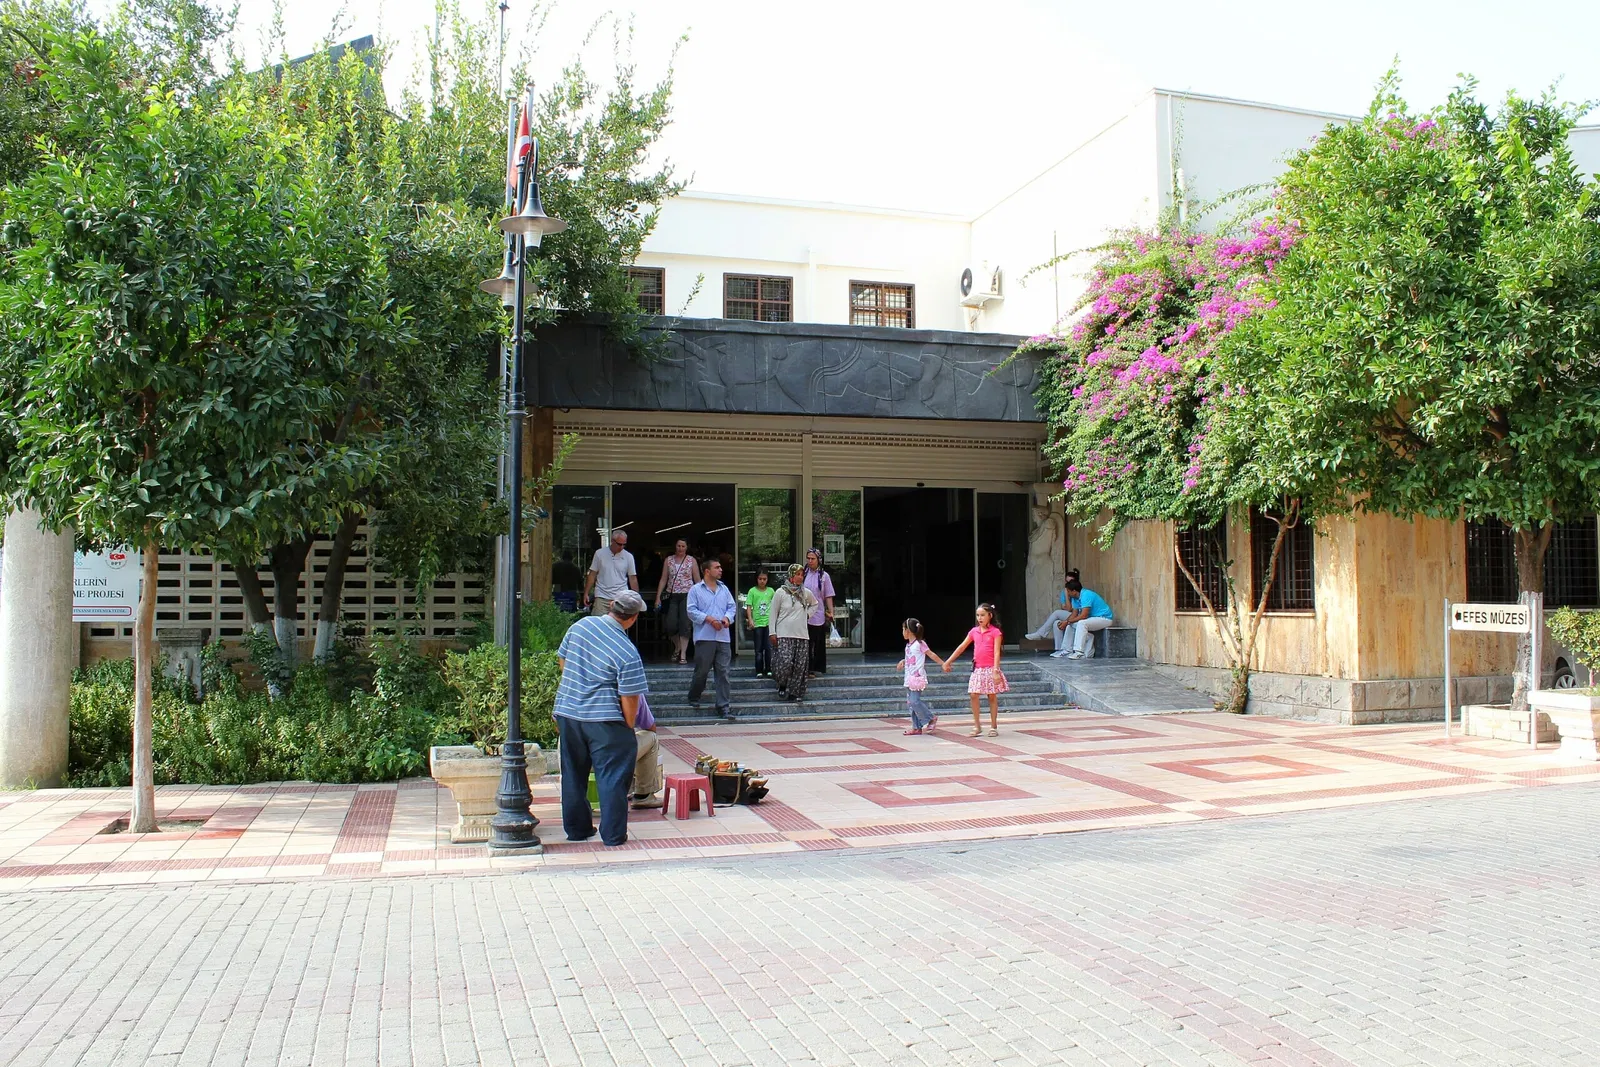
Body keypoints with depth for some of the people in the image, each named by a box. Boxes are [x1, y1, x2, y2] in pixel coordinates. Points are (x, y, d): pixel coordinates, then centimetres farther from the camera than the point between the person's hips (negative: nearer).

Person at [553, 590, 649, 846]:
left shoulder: (581, 625, 0)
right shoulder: (628, 653, -17)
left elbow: (562, 660, 13)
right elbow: (629, 699, -13)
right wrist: (629, 729, 2)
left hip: (567, 713, 6)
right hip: (604, 720, -6)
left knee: (573, 774, 17)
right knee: (612, 777, 5)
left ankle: (576, 829, 26)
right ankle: (613, 835, 9)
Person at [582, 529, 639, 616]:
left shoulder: (628, 556, 2)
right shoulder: (600, 553, 1)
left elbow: (633, 578, 6)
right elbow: (592, 575, 6)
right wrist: (586, 593, 2)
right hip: (602, 598, -1)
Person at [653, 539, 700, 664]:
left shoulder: (692, 560, 4)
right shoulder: (668, 560, 9)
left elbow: (697, 580, 4)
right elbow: (663, 580, 9)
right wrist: (658, 597, 4)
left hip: (687, 595, -2)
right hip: (671, 596, 2)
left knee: (684, 625, -8)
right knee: (670, 625, -3)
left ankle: (683, 654, -3)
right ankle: (677, 647, 26)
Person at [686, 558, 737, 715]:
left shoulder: (724, 589, 16)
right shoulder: (696, 590, 2)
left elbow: (732, 607, 15)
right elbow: (692, 611, -5)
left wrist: (727, 618, -5)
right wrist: (709, 619, -15)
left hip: (723, 638, 4)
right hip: (704, 637, -4)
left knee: (723, 671, 1)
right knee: (701, 670, 1)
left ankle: (723, 706, 5)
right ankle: (693, 698, 24)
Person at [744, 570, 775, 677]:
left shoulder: (771, 591, 6)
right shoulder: (752, 591, 0)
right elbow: (749, 607, -2)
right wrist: (750, 620, -12)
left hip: (769, 623, 1)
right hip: (757, 623, -1)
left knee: (769, 648, 3)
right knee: (758, 648, 4)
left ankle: (768, 669, 11)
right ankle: (759, 671, 9)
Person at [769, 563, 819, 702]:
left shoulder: (806, 592, 9)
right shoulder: (780, 592, -1)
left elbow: (815, 604, 30)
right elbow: (773, 613, 1)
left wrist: (808, 614, 13)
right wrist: (772, 632, -4)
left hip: (802, 635, 4)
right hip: (784, 634, -4)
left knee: (800, 665, 1)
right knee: (785, 661, -17)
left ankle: (795, 692, 11)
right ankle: (782, 685, 10)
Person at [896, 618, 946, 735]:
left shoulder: (920, 643, -9)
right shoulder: (908, 645, 14)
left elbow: (931, 655, -5)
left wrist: (943, 664, -5)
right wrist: (903, 662, 12)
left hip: (917, 677, -9)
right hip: (909, 677, 9)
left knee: (914, 701, -14)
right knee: (910, 703, 7)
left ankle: (931, 718, 2)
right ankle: (917, 727, 11)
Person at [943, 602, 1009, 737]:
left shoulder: (995, 632, -5)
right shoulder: (974, 631, 8)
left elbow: (997, 652, -11)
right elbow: (961, 647, 13)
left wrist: (996, 671, -20)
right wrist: (948, 662, 13)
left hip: (990, 669, -4)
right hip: (977, 669, 4)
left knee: (992, 696, 4)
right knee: (973, 695, -3)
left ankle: (993, 727, 12)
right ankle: (977, 726, 5)